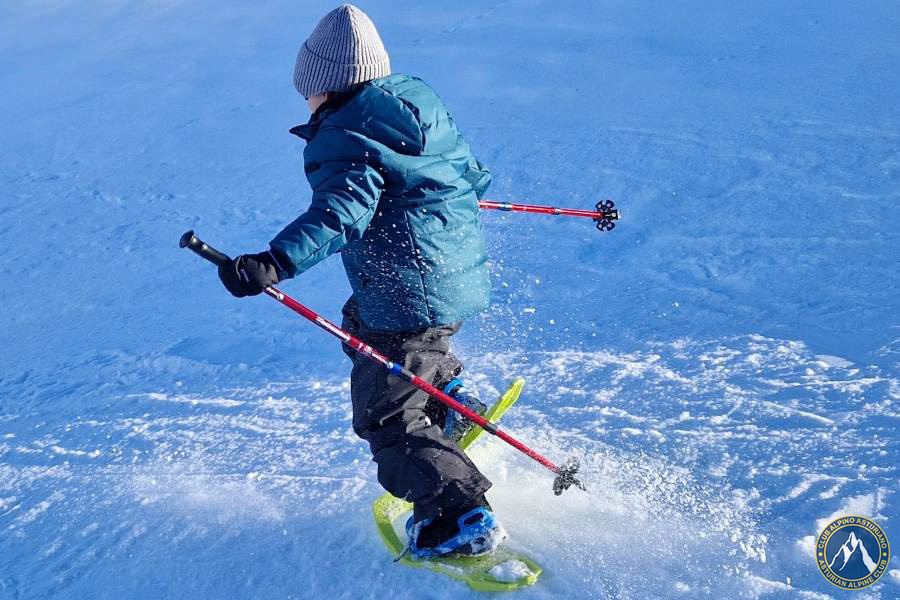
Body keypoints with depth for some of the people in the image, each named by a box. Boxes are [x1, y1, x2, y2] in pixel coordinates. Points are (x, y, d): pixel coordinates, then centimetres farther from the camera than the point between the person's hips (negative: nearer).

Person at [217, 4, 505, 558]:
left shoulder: (343, 135, -15)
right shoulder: (421, 99, 10)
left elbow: (342, 211, -33)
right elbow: (471, 173, 21)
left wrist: (275, 261, -43)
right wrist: (458, 192, 45)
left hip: (411, 296, -9)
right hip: (466, 276, 10)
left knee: (387, 418, 2)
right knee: (360, 320, 35)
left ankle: (464, 520, -4)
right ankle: (453, 406, 40)